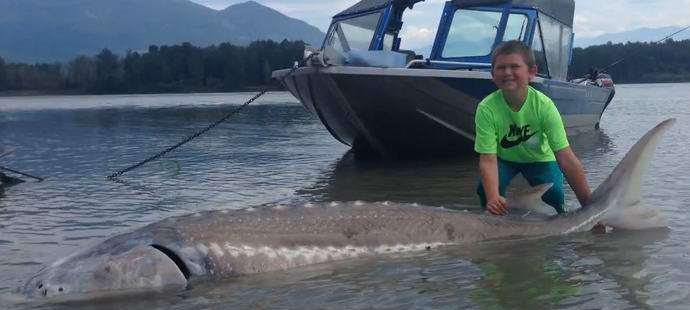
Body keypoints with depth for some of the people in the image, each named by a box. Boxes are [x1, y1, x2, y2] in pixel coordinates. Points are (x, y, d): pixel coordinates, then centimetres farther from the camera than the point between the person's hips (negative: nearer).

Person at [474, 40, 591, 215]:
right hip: (504, 158, 0)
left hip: (538, 158, 0)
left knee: (554, 194, -25)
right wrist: (493, 198, -52)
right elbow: (488, 159, -34)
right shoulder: (486, 108, -31)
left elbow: (566, 158, -33)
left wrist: (589, 205, -36)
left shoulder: (544, 105, -31)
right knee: (486, 189, -28)